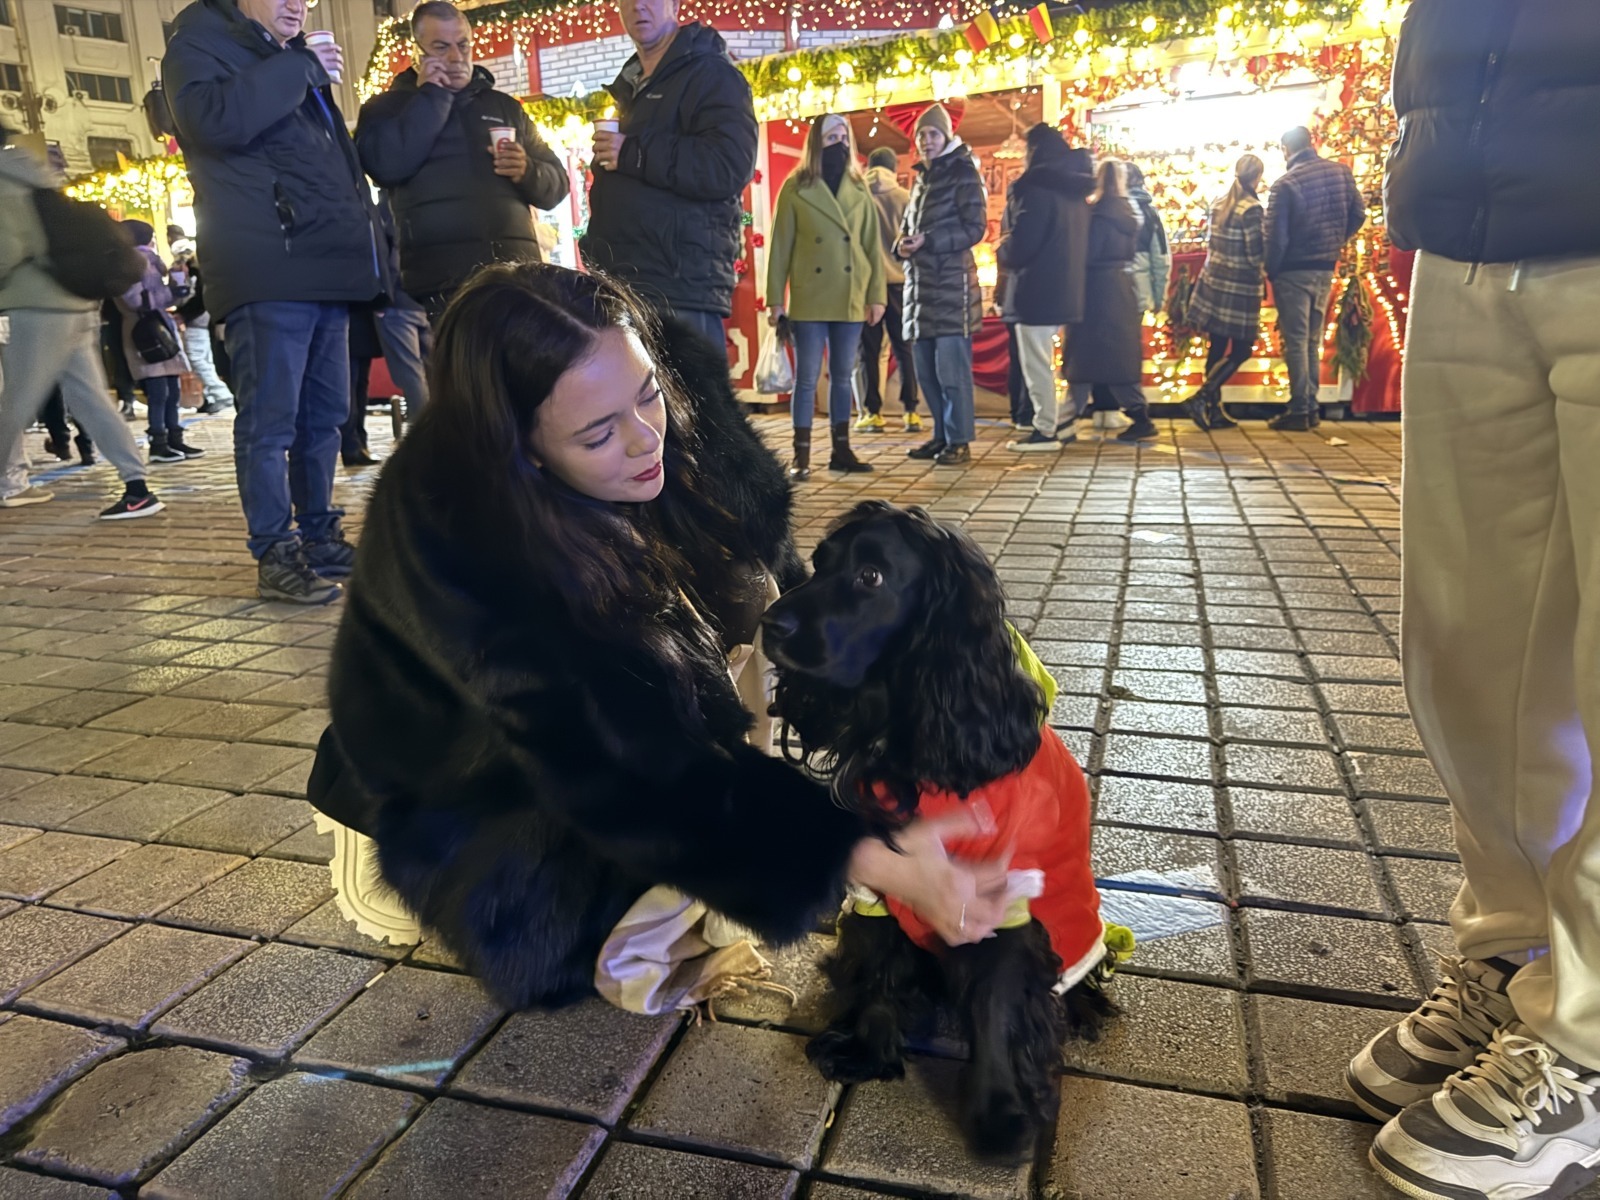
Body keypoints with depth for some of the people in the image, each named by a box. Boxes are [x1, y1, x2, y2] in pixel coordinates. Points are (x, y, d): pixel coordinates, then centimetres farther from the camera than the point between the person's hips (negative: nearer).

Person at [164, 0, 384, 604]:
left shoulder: (299, 65, 27)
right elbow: (218, 119, -18)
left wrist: (363, 247, 19)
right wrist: (300, 67, -10)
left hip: (322, 268, 8)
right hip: (267, 271, -8)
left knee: (324, 414, 9)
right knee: (270, 419, -9)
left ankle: (319, 536, 17)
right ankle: (275, 555, -5)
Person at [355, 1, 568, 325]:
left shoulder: (504, 106, 22)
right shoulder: (387, 107, 12)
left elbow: (557, 183, 19)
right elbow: (386, 165, -10)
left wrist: (527, 171, -5)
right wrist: (432, 95, -4)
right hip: (441, 282, -3)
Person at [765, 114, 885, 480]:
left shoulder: (859, 188, 10)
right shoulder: (795, 187, 0)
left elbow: (872, 245, 8)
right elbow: (780, 246, -1)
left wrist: (877, 295, 2)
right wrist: (775, 298, -6)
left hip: (850, 299, 3)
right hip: (809, 299, -3)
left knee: (842, 376, 9)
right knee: (807, 378, -2)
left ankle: (841, 450, 16)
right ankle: (801, 456, 2)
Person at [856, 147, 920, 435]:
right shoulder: (905, 198, 1)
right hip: (899, 280, 1)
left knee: (869, 349, 4)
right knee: (904, 348, 6)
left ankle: (873, 413, 2)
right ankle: (911, 412, 2)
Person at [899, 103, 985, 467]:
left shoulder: (962, 173, -2)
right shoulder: (921, 177, 19)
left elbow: (974, 229, -9)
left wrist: (928, 242, -17)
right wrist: (903, 244, 2)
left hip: (952, 280, -7)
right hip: (920, 280, 7)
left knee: (951, 366, -9)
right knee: (925, 367, 8)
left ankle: (959, 441, -4)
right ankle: (941, 435, 17)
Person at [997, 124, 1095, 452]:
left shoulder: (1036, 187, -14)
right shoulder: (1074, 189, 14)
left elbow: (1021, 243, -21)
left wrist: (1002, 252, 1)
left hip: (1038, 289, -9)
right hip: (1066, 287, 9)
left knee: (1036, 363, -3)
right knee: (1051, 361, 18)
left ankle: (1045, 430, 0)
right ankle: (1064, 422, 23)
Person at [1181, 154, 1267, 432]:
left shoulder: (1219, 203, 8)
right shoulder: (1251, 209, -14)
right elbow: (1256, 255, -15)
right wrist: (1264, 266, 4)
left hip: (1212, 281, 7)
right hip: (1240, 288, -7)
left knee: (1217, 347, 10)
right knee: (1241, 350, 1)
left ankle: (1214, 410, 11)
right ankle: (1200, 398, -9)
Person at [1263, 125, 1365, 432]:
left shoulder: (1286, 183, -15)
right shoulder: (1341, 172, 1)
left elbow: (1277, 235, -16)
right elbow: (1358, 215, 6)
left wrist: (1271, 272, -5)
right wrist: (1335, 244, 17)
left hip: (1294, 271, -5)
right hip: (1326, 269, 5)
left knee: (1296, 341, 0)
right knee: (1313, 340, 14)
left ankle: (1299, 411, 0)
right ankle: (1312, 408, 16)